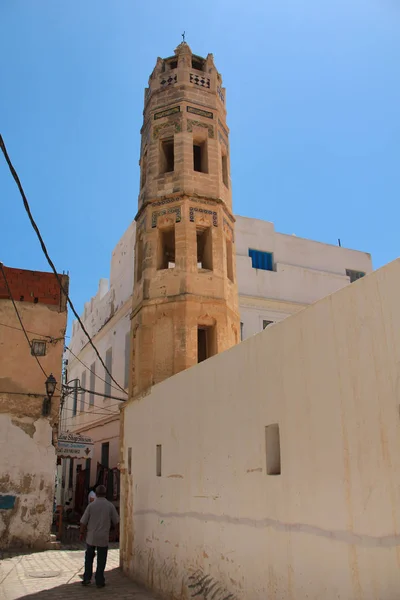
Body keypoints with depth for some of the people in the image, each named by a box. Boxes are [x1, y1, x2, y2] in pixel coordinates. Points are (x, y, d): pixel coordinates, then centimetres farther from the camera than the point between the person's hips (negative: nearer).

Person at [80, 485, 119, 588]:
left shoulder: (91, 505, -9)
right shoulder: (110, 506, -7)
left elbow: (83, 522, -6)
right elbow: (116, 522, 0)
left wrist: (82, 533, 11)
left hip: (91, 537, 0)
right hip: (103, 538, 0)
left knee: (89, 558, 19)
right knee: (101, 560, 10)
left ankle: (87, 578, 18)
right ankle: (99, 581, 14)